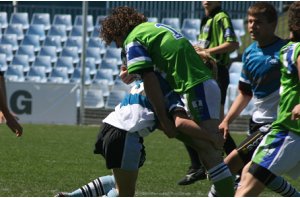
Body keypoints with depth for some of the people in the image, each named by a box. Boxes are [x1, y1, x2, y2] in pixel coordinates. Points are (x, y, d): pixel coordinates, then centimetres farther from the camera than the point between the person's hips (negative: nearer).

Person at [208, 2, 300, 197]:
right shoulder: (250, 53, 8)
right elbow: (245, 93, 18)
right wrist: (227, 121, 10)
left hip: (274, 124, -8)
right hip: (258, 122, 8)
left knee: (230, 164, -14)